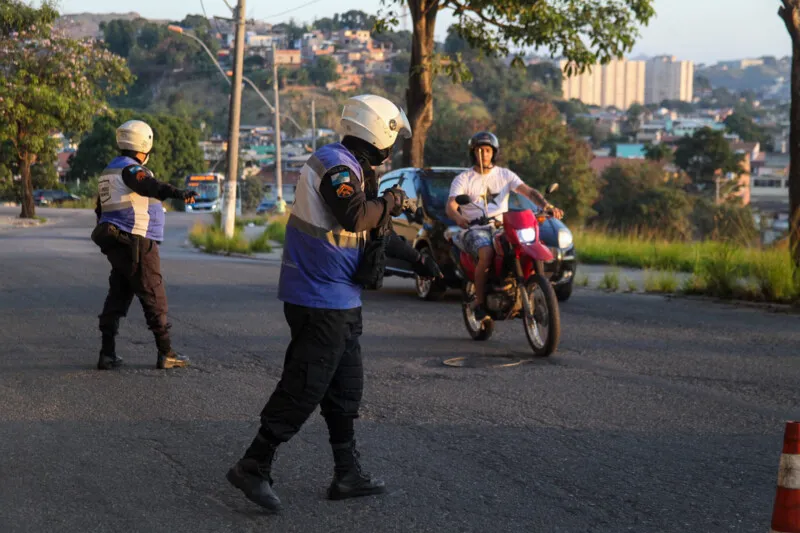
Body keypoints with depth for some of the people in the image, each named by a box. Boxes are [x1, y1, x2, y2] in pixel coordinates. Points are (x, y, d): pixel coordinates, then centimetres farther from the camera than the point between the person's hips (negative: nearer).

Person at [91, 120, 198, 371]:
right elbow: (151, 187, -36)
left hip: (115, 244, 9)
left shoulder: (109, 172, 17)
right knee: (154, 298, -2)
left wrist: (108, 241, 38)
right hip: (137, 244, -9)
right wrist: (178, 193, -52)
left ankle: (107, 354, 8)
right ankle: (166, 354, 2)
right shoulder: (131, 169, -13)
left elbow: (101, 211, 27)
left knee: (117, 296, 11)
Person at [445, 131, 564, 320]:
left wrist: (547, 206, -21)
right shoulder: (463, 179, 6)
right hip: (475, 229, -3)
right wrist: (459, 218, -33)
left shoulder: (505, 175, 13)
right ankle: (479, 303, -23)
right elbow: (451, 206, -8)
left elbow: (528, 191, -1)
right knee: (486, 254, -36)